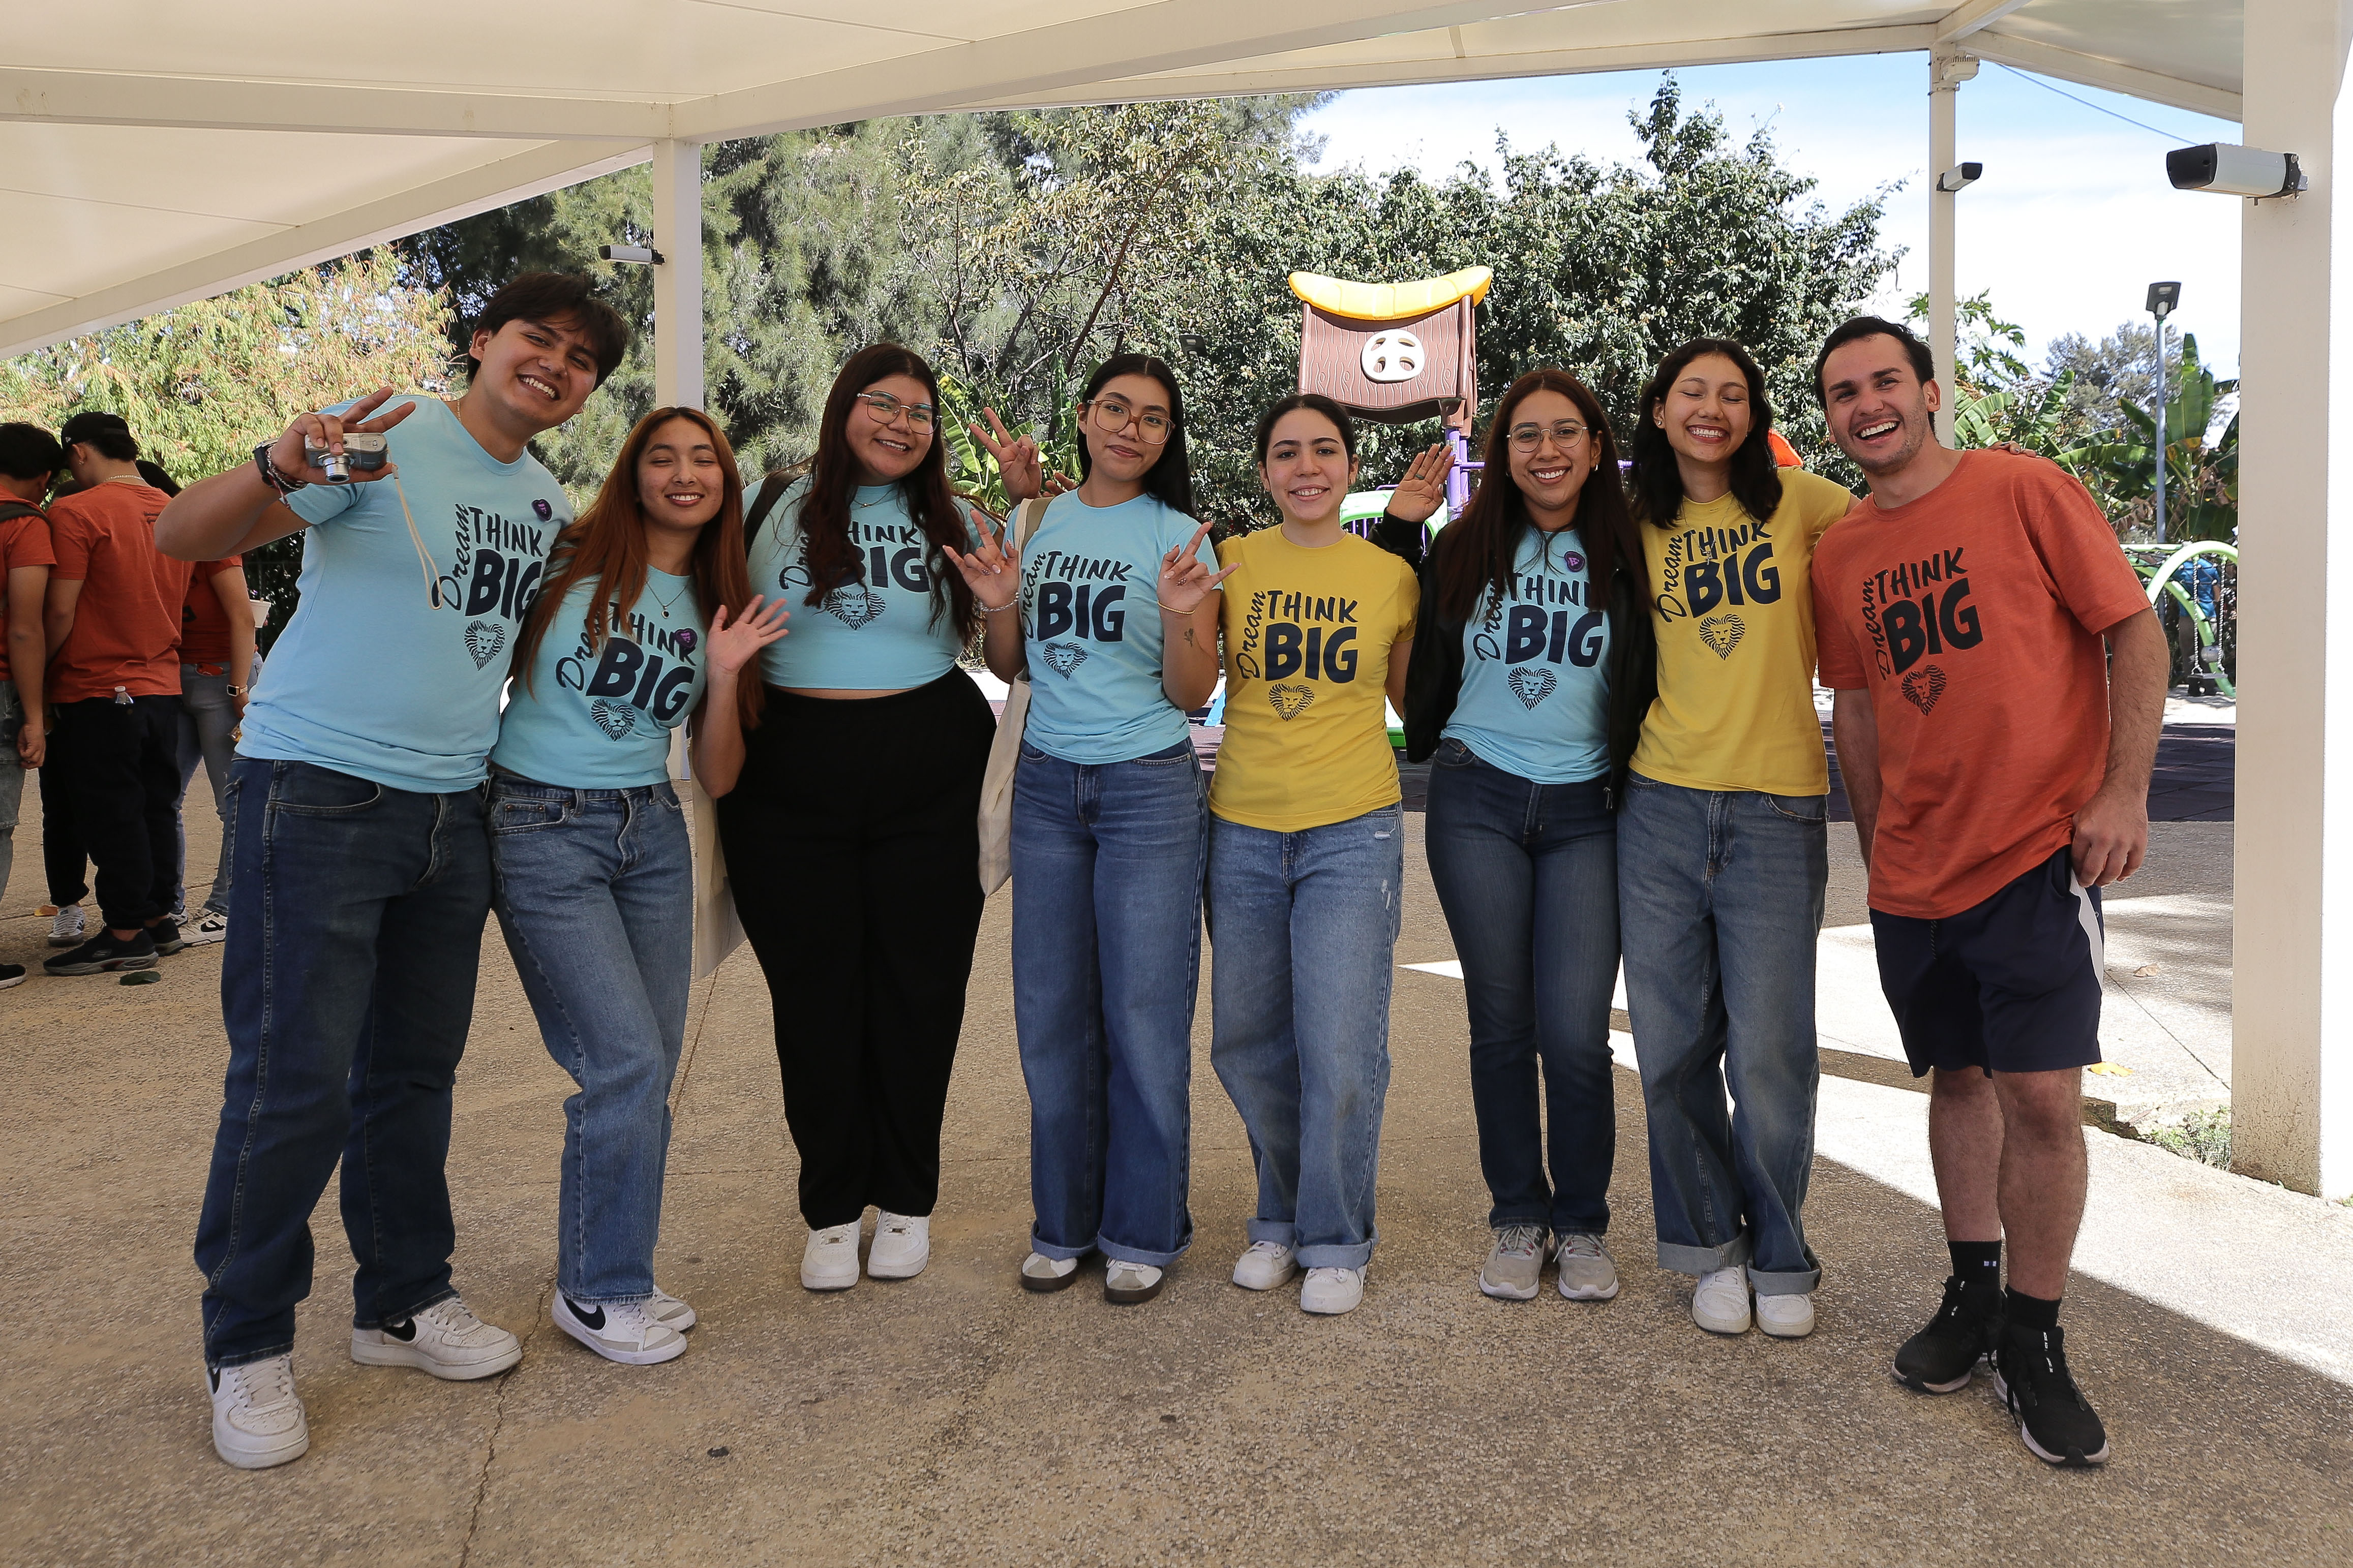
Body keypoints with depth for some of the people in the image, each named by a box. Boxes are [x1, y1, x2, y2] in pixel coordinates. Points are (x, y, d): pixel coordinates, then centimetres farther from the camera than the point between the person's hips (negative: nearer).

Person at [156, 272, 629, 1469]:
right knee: (296, 1079, -5)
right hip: (317, 794, -6)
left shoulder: (552, 504, 13)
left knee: (414, 1072, 14)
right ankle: (247, 1348, 12)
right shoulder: (383, 438, -8)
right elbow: (181, 538, -15)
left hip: (452, 812, 7)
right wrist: (278, 470, -34)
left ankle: (402, 1302, 28)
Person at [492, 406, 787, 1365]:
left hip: (652, 833, 5)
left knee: (650, 1074, 4)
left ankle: (608, 1272, 23)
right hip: (542, 828, -5)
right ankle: (598, 1292, 7)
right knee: (627, 1063, -11)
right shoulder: (569, 564, -3)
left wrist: (725, 675, -5)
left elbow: (718, 777, 6)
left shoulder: (717, 608, 11)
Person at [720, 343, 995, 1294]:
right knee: (814, 994, 4)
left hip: (928, 782, 0)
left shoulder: (949, 523, 9)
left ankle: (906, 1201, 21)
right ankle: (832, 1210, 18)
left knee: (918, 991, 5)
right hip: (792, 780, 0)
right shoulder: (784, 510, 8)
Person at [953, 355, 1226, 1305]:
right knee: (1051, 1012, 8)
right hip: (1047, 786, 4)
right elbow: (1012, 668, 15)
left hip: (1150, 790, -4)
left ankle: (1144, 1232, 16)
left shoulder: (1179, 538, -2)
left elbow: (1193, 695, -5)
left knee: (1143, 1015, 0)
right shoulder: (1039, 524, 8)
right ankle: (1065, 1223, 23)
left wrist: (1180, 617, -22)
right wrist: (999, 606, -5)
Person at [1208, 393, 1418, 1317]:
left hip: (1353, 832, -2)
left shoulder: (1393, 576, 2)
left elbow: (1418, 700, 13)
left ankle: (1337, 1241, 16)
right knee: (1247, 1044, 10)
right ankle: (1282, 1218, 31)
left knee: (1339, 1049, -4)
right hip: (1243, 828, 2)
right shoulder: (1231, 562, 3)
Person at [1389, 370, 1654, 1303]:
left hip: (1585, 810, -1)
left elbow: (1650, 686, 10)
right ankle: (1517, 1218, 21)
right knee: (1501, 1022, 7)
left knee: (1575, 1034, -5)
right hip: (1478, 803, 1)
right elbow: (1407, 647, 10)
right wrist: (1398, 530, 6)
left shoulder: (1626, 554, 4)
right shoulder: (1466, 549, 6)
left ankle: (1582, 1225, 15)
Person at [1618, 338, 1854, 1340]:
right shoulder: (1640, 530, 11)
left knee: (1768, 1048, 0)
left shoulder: (1799, 504, 4)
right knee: (1672, 1047, 5)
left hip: (1778, 809, -2)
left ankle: (1780, 1256, 20)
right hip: (1662, 804, 2)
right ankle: (1711, 1243, 25)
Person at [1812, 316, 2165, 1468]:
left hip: (2038, 853, -4)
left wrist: (2124, 790, -13)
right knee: (1957, 1080, 14)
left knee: (2041, 1095, -6)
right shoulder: (1839, 556, 8)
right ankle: (1971, 1297, 30)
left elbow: (2135, 631, -5)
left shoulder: (2026, 491, -5)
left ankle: (2033, 1340, 11)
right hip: (1914, 874, 5)